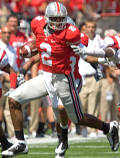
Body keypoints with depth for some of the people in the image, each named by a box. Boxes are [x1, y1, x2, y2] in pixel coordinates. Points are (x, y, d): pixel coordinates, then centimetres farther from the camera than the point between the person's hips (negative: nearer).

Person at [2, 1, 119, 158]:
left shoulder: (70, 33, -21)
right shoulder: (37, 24, -6)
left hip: (62, 79, -5)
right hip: (44, 77, 5)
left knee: (78, 119, 7)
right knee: (13, 99, -6)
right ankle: (20, 143, 2)